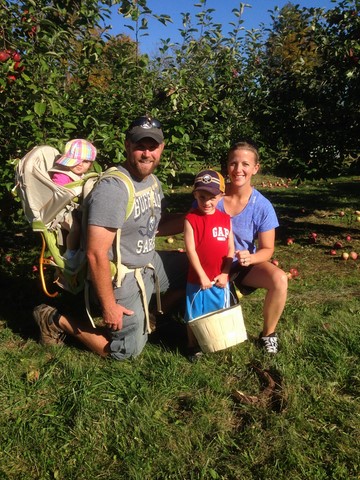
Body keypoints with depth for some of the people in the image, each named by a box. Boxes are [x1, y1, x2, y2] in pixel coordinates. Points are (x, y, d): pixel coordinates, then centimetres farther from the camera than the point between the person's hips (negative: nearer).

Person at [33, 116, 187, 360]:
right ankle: (57, 320, 14)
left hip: (151, 263, 8)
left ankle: (150, 312, 25)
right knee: (128, 350, 3)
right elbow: (96, 254, -27)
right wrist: (108, 306, -22)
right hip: (123, 276, -8)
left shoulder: (153, 180, 1)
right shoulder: (112, 189, -27)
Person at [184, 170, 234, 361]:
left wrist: (225, 274, -6)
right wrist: (202, 276, -15)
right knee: (194, 316, 11)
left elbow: (230, 249, 3)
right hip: (198, 279, -3)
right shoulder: (191, 219, -12)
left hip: (221, 279, 4)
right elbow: (190, 250, -14)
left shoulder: (226, 219, 1)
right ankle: (193, 346, 30)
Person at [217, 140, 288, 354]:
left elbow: (267, 249, -7)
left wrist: (250, 258, -31)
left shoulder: (263, 207, -15)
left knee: (280, 280, -27)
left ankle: (268, 334, -1)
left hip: (245, 265, 0)